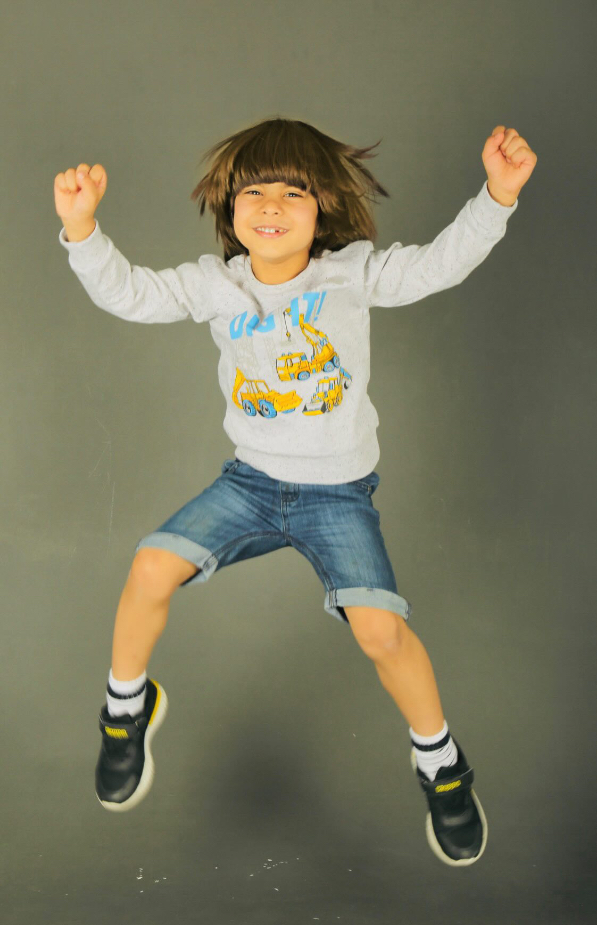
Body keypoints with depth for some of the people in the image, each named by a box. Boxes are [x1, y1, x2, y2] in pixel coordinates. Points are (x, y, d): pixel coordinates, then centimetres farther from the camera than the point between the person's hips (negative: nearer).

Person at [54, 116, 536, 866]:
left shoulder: (352, 273, -6)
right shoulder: (215, 284, 0)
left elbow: (440, 263, -13)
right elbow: (130, 294, -4)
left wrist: (497, 195, -28)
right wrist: (81, 227, -20)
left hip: (339, 494, -2)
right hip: (250, 482, 3)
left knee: (380, 626, -22)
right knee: (152, 566, -18)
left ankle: (439, 761, 8)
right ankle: (128, 707, 12)